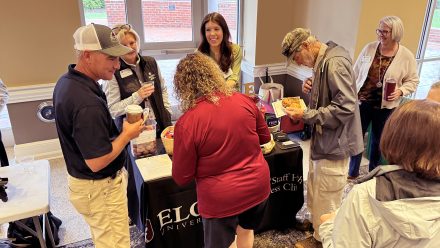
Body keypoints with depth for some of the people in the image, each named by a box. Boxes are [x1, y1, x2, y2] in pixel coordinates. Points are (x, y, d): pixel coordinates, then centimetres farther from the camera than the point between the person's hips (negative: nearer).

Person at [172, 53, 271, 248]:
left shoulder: (186, 122, -22)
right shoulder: (244, 101, -10)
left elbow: (182, 177, -12)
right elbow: (265, 137, 7)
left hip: (222, 198, -4)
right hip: (258, 186, 5)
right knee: (246, 229, 32)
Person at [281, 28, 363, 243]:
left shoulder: (335, 63, -23)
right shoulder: (322, 61, 9)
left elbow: (345, 107, -27)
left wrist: (306, 115, -24)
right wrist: (313, 89, 1)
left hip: (333, 144, -10)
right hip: (322, 140, 10)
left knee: (326, 203, 5)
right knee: (315, 193, 24)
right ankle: (318, 231, 44)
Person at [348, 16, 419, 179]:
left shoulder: (406, 56, -8)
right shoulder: (369, 48, -2)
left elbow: (413, 80, 0)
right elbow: (356, 73, 4)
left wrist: (400, 91, -19)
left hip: (385, 106, -1)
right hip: (362, 102, 2)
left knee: (378, 141, 14)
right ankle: (353, 173, 29)